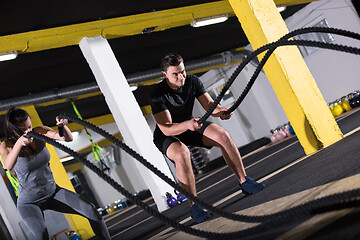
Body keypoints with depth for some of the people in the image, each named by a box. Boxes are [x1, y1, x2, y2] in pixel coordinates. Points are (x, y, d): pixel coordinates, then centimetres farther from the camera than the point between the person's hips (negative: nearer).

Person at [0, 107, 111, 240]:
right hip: (29, 202, -4)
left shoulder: (39, 132, -6)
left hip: (52, 192, 4)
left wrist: (63, 126, -38)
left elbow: (68, 138, -15)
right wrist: (19, 142, -57)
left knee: (92, 211, -11)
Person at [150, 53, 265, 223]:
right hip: (167, 135, -5)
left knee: (223, 136, -18)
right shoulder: (158, 94, -27)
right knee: (182, 153, -37)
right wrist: (186, 125, -53)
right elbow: (166, 128, -34)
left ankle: (245, 183, -6)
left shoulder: (192, 81, -11)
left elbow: (209, 104, -11)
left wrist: (219, 111, -35)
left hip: (190, 125, 5)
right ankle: (194, 206, -28)